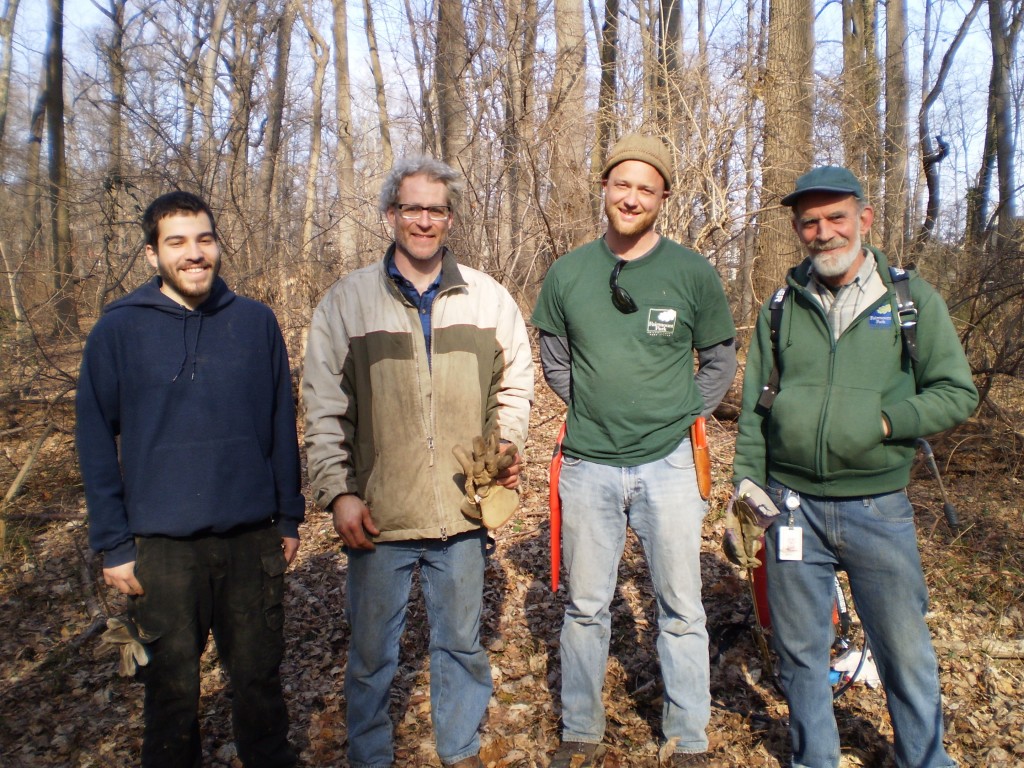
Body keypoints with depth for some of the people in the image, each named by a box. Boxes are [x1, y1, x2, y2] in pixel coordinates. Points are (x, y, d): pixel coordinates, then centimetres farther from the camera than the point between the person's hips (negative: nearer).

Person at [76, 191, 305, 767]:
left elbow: (283, 427, 4)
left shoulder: (257, 321, 0)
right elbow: (97, 443, -1)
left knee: (259, 675, 16)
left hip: (254, 537, 1)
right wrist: (113, 545, -3)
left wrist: (290, 518, 5)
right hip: (162, 546, -1)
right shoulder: (118, 330, -5)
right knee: (173, 685, 15)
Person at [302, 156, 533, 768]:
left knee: (462, 643, 18)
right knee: (372, 654, 14)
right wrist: (339, 492, -5)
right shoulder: (348, 300, 0)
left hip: (462, 511, 1)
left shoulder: (489, 298, 3)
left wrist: (507, 447, -3)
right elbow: (324, 409, 0)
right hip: (378, 516, -1)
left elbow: (514, 385, 12)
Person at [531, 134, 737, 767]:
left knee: (682, 612, 9)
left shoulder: (693, 272, -2)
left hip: (667, 464, -1)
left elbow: (720, 359, 9)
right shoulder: (567, 274, 2)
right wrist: (594, 409, 4)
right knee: (586, 608, 13)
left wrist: (685, 415, 0)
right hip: (588, 464, 2)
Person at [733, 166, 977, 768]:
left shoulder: (913, 299, 0)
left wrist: (886, 421, -15)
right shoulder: (782, 306, 6)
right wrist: (748, 479, 1)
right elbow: (755, 405, 9)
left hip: (879, 508, -1)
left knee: (905, 652, 11)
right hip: (793, 505, 2)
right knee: (801, 650, 14)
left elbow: (958, 393, 0)